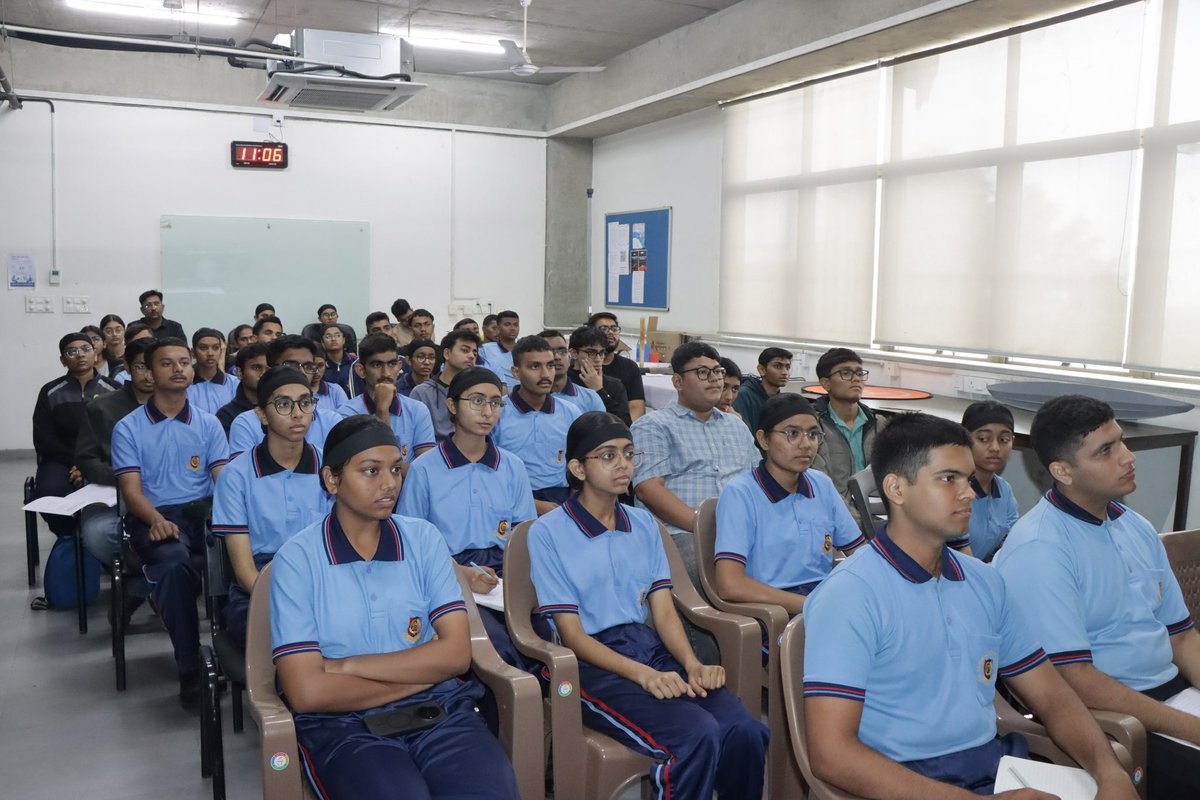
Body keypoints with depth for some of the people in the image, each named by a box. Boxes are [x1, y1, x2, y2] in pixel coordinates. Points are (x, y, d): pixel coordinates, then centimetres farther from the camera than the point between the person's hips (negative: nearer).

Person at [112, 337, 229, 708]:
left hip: (203, 510, 2)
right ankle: (189, 669, -26)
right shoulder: (128, 428, 10)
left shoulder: (208, 424, 15)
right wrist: (156, 520, -23)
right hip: (154, 517, -2)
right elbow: (131, 489, -1)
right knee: (172, 562, -36)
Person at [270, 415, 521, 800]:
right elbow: (308, 692, -10)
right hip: (344, 724, -2)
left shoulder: (424, 538, 7)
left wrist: (348, 666, -8)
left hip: (440, 710, 2)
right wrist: (422, 672, -5)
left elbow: (455, 653, -1)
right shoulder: (297, 558, -2)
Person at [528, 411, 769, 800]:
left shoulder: (644, 524, 15)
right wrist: (643, 673, -20)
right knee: (697, 735, -30)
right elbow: (572, 635, -7)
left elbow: (664, 611, 10)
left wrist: (692, 663, -11)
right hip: (592, 662, -5)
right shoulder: (548, 533, -3)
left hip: (650, 646, 5)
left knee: (746, 731, -21)